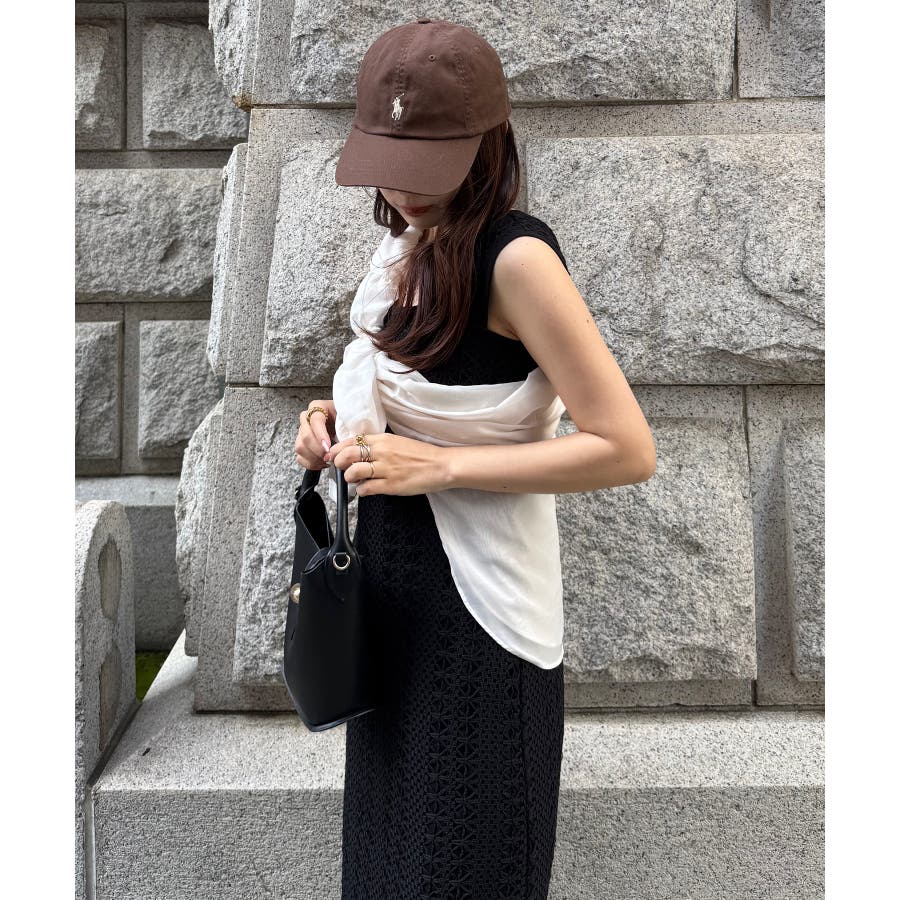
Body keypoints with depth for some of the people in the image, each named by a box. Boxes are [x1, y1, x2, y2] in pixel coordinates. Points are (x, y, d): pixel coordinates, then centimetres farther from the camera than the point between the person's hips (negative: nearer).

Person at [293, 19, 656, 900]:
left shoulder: (516, 256, -20)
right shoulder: (416, 243, 4)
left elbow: (626, 449, -23)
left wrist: (439, 465, -23)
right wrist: (341, 419, 0)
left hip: (474, 598, -8)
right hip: (394, 575, 8)